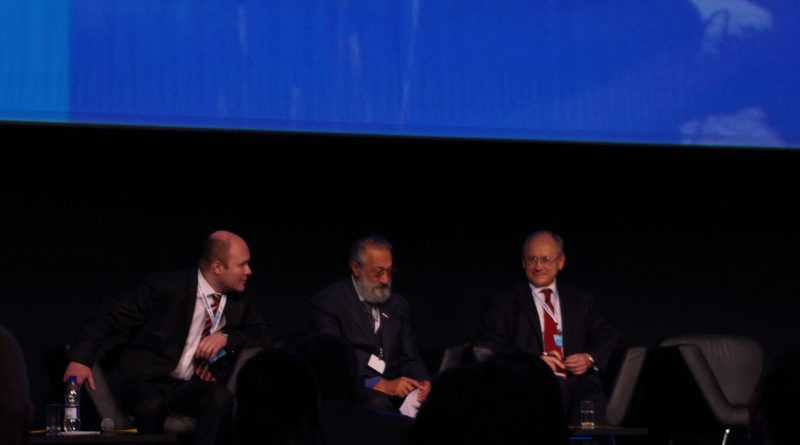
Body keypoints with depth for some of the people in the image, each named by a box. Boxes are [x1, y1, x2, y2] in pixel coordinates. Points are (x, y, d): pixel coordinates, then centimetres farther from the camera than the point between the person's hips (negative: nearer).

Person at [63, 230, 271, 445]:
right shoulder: (167, 287, -7)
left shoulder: (238, 302, 8)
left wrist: (226, 336, -13)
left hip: (192, 387, 3)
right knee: (152, 405, -38)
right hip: (147, 381, -3)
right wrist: (80, 359, -19)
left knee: (221, 397, -32)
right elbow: (110, 315, -7)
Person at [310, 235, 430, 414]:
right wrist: (380, 384, -24)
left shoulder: (397, 304, 15)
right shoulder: (328, 302, -4)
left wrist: (422, 382, -10)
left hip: (397, 387, 5)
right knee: (378, 402, -38)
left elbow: (409, 358, 14)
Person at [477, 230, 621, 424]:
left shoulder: (582, 301, 25)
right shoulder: (505, 305, 16)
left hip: (577, 381, 2)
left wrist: (590, 359, -3)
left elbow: (610, 338, 21)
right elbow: (488, 352, 5)